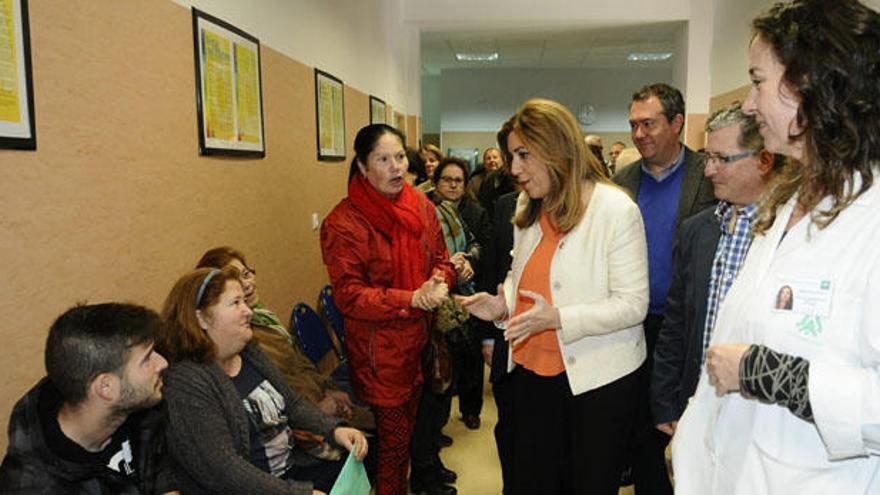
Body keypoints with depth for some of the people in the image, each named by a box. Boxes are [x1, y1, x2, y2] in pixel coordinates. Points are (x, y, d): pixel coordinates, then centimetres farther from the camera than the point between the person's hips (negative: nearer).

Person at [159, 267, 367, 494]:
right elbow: (221, 470, -25)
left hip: (294, 468, 8)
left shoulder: (250, 354, 6)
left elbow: (293, 403, 14)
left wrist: (334, 429, -4)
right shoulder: (185, 384, -20)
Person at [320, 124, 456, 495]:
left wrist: (439, 283, -13)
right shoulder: (343, 223, -15)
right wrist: (413, 298, -25)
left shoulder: (421, 205, 3)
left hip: (421, 339, 6)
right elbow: (348, 295, -17)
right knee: (393, 439, 8)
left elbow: (441, 260, 11)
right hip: (379, 349, -6)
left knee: (410, 427, 22)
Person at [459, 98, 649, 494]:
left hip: (597, 376, -5)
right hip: (533, 371, 6)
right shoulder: (528, 207, 6)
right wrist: (502, 303, -4)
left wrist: (558, 318, -27)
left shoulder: (616, 209, -16)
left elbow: (633, 305, -17)